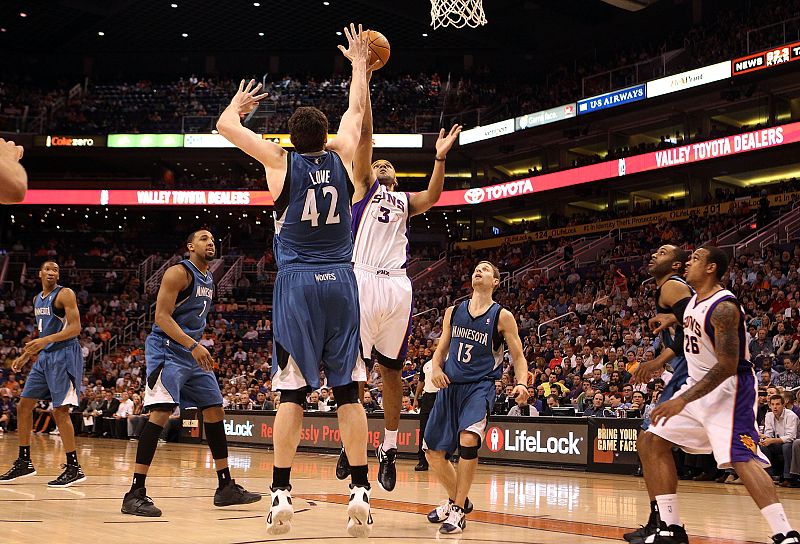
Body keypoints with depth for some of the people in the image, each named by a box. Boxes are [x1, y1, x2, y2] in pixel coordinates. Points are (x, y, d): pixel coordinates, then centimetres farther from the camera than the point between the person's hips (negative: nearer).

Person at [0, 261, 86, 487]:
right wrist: (25, 356, 21)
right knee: (23, 406, 7)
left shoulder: (65, 294, -8)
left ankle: (74, 468, -8)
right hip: (44, 357, 9)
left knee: (60, 410, -13)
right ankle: (24, 462, 16)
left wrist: (46, 340, -27)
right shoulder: (38, 299, 17)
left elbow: (75, 328, -17)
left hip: (64, 355, -9)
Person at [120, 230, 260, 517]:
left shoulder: (209, 280, 16)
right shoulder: (178, 273, -10)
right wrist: (193, 346, -27)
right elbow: (161, 316, -19)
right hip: (167, 350, -9)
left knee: (215, 412, 9)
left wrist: (198, 347, 19)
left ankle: (226, 487, 18)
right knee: (161, 412, -21)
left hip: (194, 352, 9)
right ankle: (135, 493, -21)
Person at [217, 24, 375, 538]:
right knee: (348, 390, 2)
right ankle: (360, 492, -1)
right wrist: (360, 62, 38)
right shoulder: (342, 157, 6)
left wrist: (240, 102, 33)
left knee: (293, 391, 0)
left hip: (296, 282, -1)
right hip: (340, 282, 2)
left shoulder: (281, 162, 1)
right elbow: (357, 111, 24)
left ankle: (282, 494, -3)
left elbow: (225, 125, 11)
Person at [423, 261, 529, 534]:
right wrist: (436, 368, -5)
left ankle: (458, 511, -17)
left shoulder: (502, 316, -1)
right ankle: (456, 499, 30)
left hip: (480, 386, -5)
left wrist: (521, 384, -19)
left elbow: (518, 358, 1)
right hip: (450, 386, 5)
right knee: (433, 452, 5)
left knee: (468, 437, -30)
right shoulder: (453, 312, 10)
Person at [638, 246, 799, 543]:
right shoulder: (693, 300, 7)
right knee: (651, 442, 5)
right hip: (699, 385, 10)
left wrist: (682, 401, -31)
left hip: (728, 388, -10)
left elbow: (727, 366, -27)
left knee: (741, 458, -23)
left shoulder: (724, 307, -21)